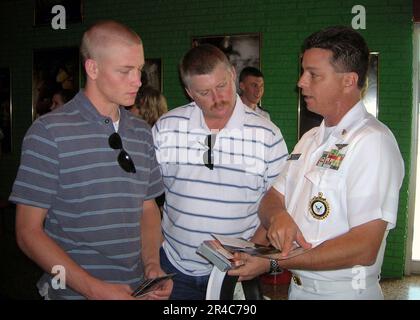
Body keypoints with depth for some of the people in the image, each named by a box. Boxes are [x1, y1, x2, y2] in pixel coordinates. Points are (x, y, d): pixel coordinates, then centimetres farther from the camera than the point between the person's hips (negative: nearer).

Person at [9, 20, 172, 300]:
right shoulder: (49, 132, -13)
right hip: (74, 291, -5)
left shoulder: (142, 133, 4)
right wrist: (95, 289, -20)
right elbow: (28, 232, -12)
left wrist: (152, 263, -6)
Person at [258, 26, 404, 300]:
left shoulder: (373, 141, -20)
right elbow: (272, 198, 6)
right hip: (298, 287, 7)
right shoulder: (310, 139, 8)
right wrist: (278, 216, -18)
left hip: (344, 291, -7)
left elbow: (364, 249, -26)